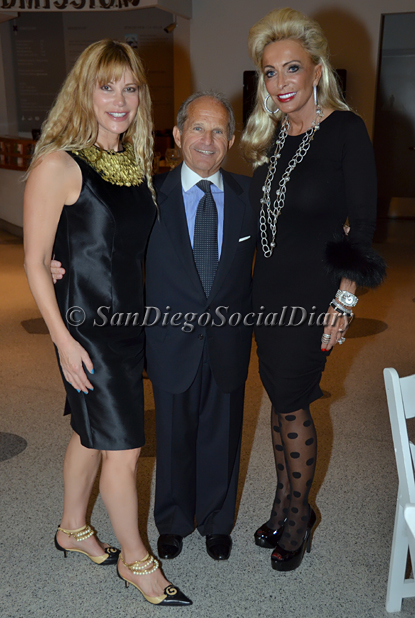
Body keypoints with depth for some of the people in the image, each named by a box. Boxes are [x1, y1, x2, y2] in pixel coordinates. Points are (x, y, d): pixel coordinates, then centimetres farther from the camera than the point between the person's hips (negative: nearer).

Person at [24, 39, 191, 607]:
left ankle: (73, 530, 43)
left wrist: (147, 314, 14)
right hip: (86, 328, -7)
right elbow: (35, 262, -12)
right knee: (123, 449, 2)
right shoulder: (59, 164, -14)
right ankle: (135, 559, 25)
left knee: (92, 432, 21)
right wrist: (63, 340, -15)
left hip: (130, 321, 7)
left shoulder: (135, 161, 8)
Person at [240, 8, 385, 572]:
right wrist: (254, 284, 10)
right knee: (281, 401, 14)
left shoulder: (346, 130, -11)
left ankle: (296, 522, 26)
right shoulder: (270, 137, 8)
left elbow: (363, 223, -11)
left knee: (291, 404, 3)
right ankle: (287, 506, 34)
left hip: (312, 293, -6)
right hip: (268, 291, 6)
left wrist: (344, 300, -14)